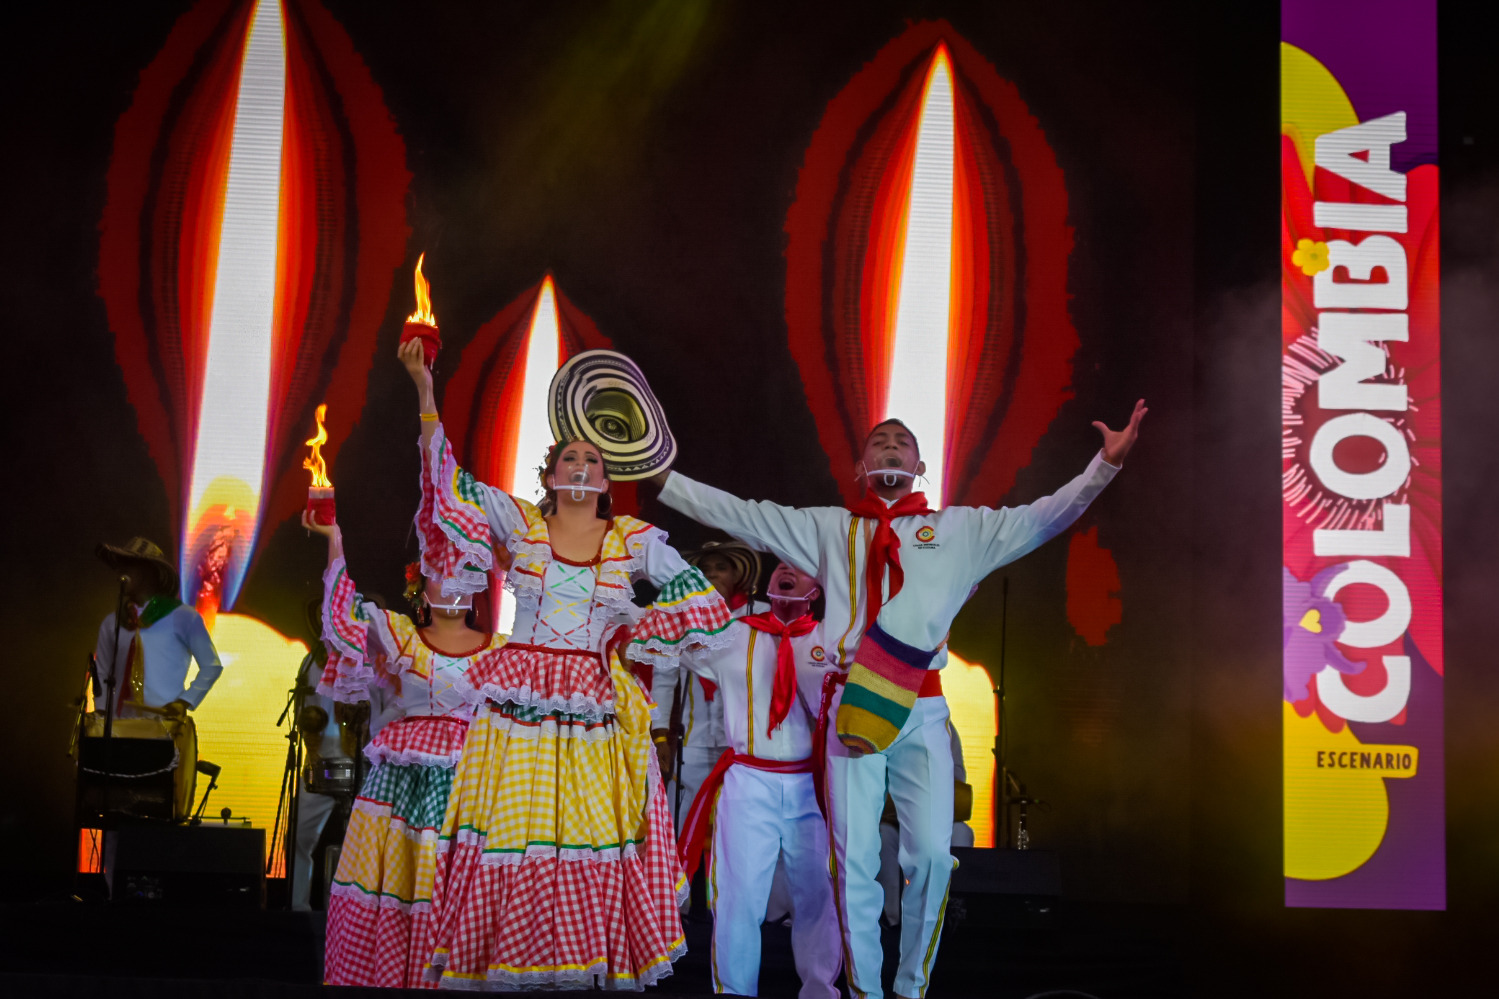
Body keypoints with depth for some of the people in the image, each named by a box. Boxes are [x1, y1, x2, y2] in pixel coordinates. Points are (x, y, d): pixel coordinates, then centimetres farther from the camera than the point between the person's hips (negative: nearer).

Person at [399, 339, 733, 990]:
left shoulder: (635, 540, 6)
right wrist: (425, 393, -9)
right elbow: (449, 479, -3)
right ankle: (500, 968, 6)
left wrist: (630, 639, 5)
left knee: (597, 845, -2)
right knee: (509, 844, -2)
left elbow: (704, 604, 10)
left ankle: (601, 967, 6)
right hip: (516, 705, 0)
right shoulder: (520, 523, 5)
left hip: (594, 710, 1)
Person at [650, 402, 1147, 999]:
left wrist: (1105, 464, -1)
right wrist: (660, 476, 12)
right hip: (851, 703, 0)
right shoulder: (827, 529, 16)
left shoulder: (961, 529, 16)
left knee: (931, 855, -7)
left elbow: (1045, 517, 10)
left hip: (922, 709, 0)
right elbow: (736, 514, 16)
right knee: (855, 859, -1)